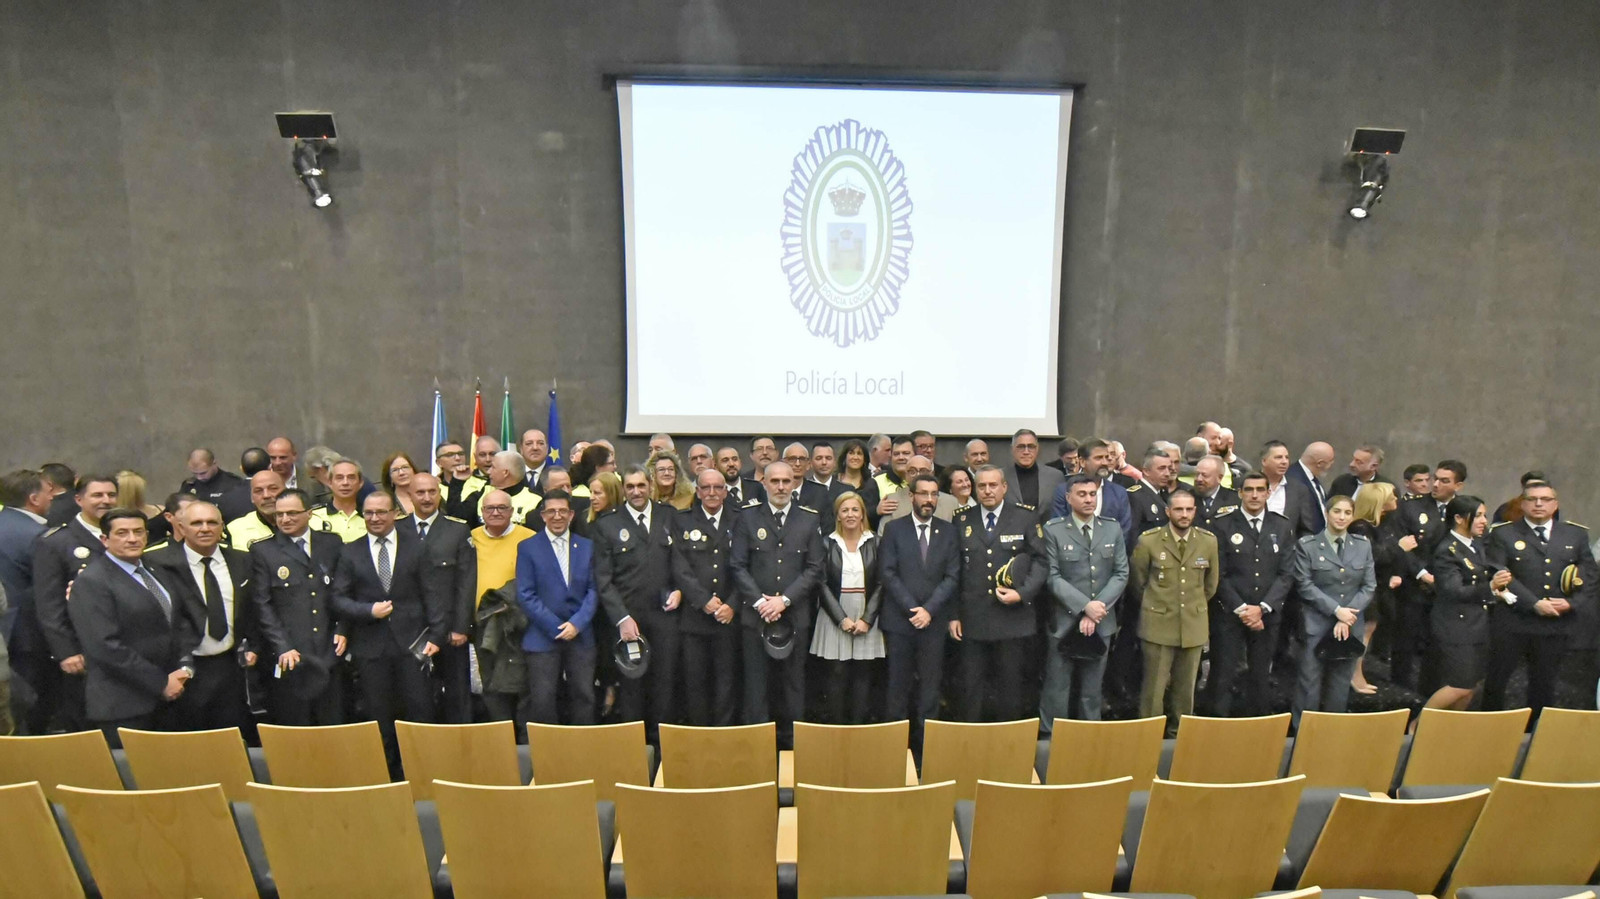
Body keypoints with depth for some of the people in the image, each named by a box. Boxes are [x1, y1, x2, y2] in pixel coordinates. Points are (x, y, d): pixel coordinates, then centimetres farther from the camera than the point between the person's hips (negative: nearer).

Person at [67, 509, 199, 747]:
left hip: (168, 698, 6)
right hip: (122, 706, -6)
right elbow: (106, 646, -16)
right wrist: (161, 682, -14)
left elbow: (182, 621, 16)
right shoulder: (90, 581, -10)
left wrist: (185, 666, -1)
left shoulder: (156, 572, 13)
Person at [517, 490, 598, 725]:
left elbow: (593, 590, 6)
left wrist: (577, 623, -9)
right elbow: (525, 595, -5)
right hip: (543, 638, -2)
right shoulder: (527, 547, 1)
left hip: (581, 637, 2)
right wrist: (557, 627, -11)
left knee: (583, 697, 5)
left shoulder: (587, 547, 10)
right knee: (542, 702, 0)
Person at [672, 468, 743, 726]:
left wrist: (732, 605, -9)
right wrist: (704, 601, -11)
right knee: (695, 682, 5)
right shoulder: (683, 523, 7)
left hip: (729, 617, 0)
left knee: (727, 683, 4)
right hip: (694, 616, 0)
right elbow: (680, 569, -2)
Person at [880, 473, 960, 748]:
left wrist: (929, 609, -9)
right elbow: (889, 573, -4)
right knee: (898, 685, 4)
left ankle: (926, 739, 13)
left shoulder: (949, 531, 7)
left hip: (934, 620, 1)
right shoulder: (894, 529, 2)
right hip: (899, 620, -1)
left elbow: (952, 577, 2)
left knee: (930, 686, 4)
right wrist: (912, 609, -11)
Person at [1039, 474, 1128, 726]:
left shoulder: (1113, 528, 6)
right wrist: (1085, 606, -16)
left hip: (1101, 623, 3)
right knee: (1056, 691, 3)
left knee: (1092, 692, 13)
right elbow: (1053, 577, -9)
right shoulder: (1053, 530, -5)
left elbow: (1121, 573, 2)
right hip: (1064, 622, -3)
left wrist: (1097, 609, -9)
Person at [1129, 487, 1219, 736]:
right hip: (1158, 624, -3)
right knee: (1154, 687, 1)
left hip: (1194, 624, 3)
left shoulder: (1208, 541, -1)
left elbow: (1211, 582, 15)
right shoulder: (1149, 540, -9)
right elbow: (1137, 578, 6)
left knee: (1186, 687, 12)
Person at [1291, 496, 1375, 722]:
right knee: (1310, 683, -1)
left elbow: (1369, 586, 4)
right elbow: (1305, 585, -7)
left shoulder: (1363, 545, 9)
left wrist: (1348, 615, -8)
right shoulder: (1307, 545, -3)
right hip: (1316, 625, -3)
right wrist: (1336, 610, -15)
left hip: (1350, 626, 3)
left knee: (1341, 684, 10)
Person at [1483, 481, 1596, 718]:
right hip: (1512, 623, -3)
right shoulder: (1503, 534, -2)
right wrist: (1535, 604, -16)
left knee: (1544, 685, 12)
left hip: (1557, 625, 3)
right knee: (1496, 681, 4)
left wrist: (1572, 603, -8)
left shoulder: (1576, 534, 10)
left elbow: (1590, 575, 8)